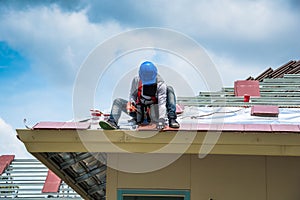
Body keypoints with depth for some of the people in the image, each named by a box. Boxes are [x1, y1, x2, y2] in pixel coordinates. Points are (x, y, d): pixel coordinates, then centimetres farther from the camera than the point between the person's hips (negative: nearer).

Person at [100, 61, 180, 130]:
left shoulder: (160, 83, -17)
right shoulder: (136, 80, -8)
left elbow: (162, 102, -27)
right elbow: (132, 95, 6)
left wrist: (161, 120, -40)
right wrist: (131, 102, -19)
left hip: (155, 113, -3)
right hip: (139, 113, 3)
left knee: (169, 89, -20)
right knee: (118, 101, -9)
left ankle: (172, 119, -29)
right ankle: (112, 122, -34)